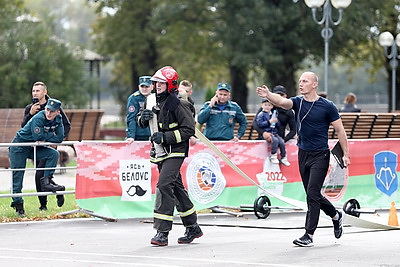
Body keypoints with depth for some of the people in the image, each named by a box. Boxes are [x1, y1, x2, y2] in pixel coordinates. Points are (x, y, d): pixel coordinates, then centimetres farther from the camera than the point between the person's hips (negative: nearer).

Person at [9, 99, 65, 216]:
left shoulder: (58, 119, -6)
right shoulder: (38, 118, -25)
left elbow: (59, 138, -11)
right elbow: (37, 137, -29)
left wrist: (44, 139, -20)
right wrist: (51, 134, -16)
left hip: (34, 148, 6)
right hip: (19, 147, -6)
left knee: (54, 154, -15)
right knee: (17, 175, -4)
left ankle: (46, 181, -13)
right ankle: (17, 203, 5)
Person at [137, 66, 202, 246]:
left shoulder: (178, 105, -15)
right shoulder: (153, 101, 8)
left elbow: (189, 129, -15)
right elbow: (141, 122, 18)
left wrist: (165, 137, -22)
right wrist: (143, 117, -7)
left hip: (175, 152, -8)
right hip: (161, 151, 8)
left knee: (164, 185, -19)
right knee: (176, 188, 14)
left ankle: (162, 232, -20)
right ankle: (192, 228, 26)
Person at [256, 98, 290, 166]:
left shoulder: (274, 114, 17)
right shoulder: (261, 114, 0)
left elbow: (278, 125, 20)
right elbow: (260, 124, -13)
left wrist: (276, 122, -3)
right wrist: (269, 122, -18)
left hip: (274, 133, 6)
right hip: (266, 133, -6)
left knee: (282, 142, -14)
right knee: (275, 140, -31)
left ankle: (283, 158, 1)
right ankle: (273, 157, -20)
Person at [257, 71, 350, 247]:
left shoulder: (327, 106, -7)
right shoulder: (298, 102, 3)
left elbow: (340, 130, -1)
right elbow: (282, 102, -19)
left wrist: (345, 154, -1)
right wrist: (268, 95, -40)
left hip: (320, 155, -6)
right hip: (303, 154, 6)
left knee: (312, 193, -12)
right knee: (313, 194, 14)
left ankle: (309, 235, -9)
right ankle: (336, 216, 38)